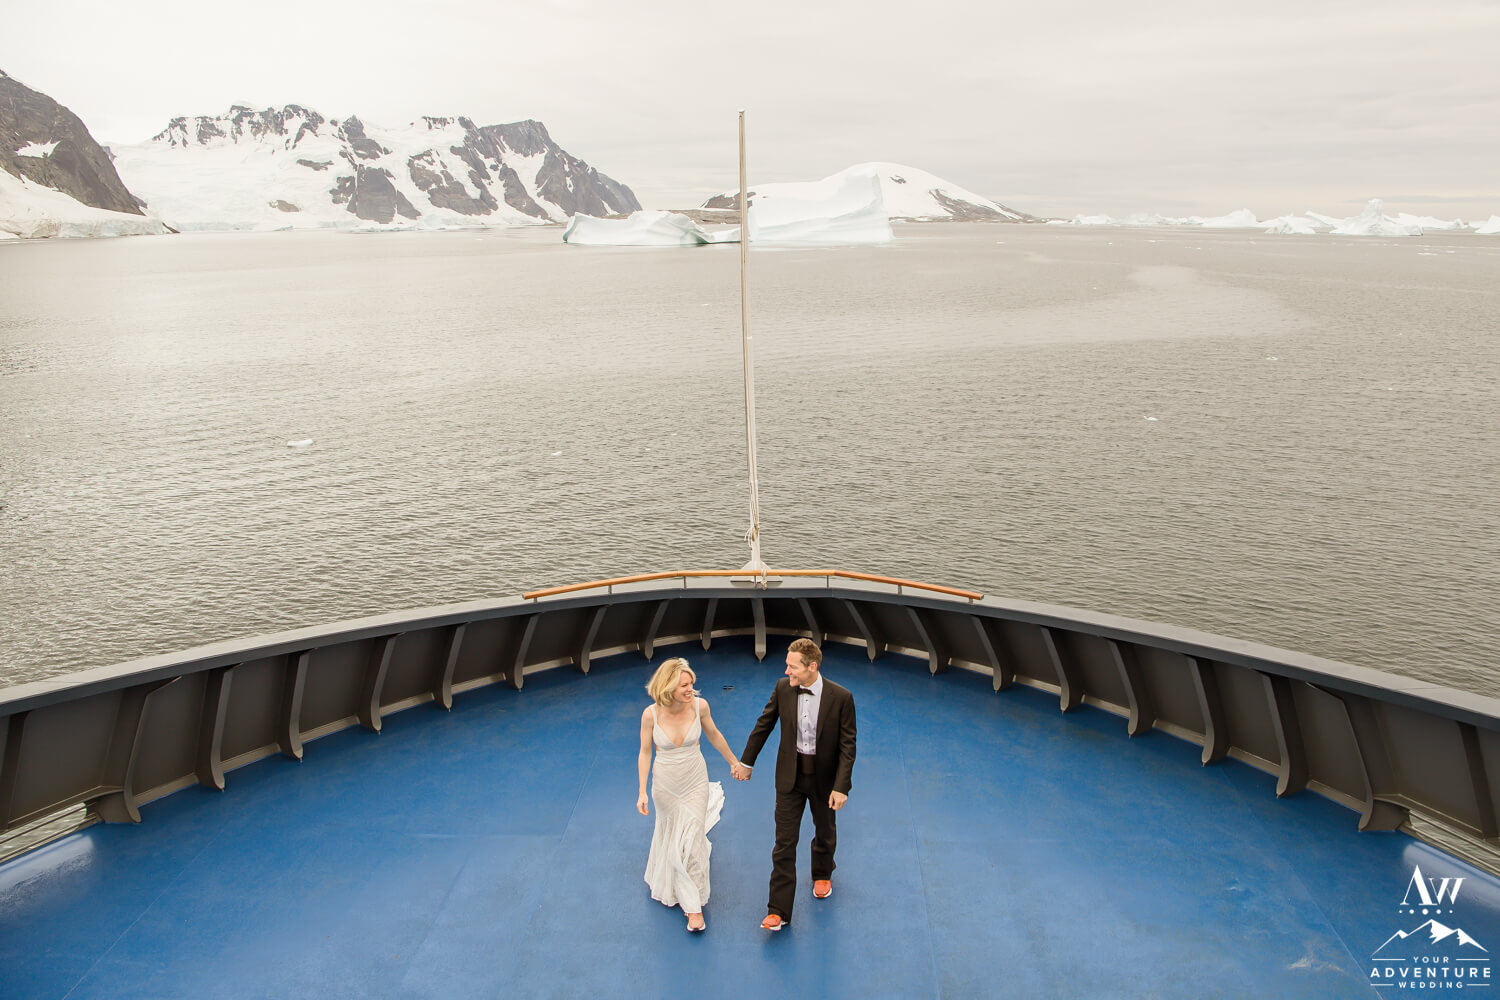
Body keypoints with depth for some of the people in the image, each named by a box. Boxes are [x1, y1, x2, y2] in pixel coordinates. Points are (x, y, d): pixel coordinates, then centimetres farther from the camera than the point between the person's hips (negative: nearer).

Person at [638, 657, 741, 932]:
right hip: (665, 784, 0)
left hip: (696, 782, 0)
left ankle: (693, 904, 18)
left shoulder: (699, 705, -20)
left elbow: (714, 735, -1)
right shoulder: (651, 714, -23)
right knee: (670, 836, 20)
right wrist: (642, 792, -8)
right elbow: (645, 752, -9)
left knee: (691, 839, 0)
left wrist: (734, 762, 12)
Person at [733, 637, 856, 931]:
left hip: (824, 776, -1)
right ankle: (779, 911, 9)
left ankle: (822, 874, 52)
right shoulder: (783, 688, -12)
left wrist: (841, 787, -20)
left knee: (825, 833, 22)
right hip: (790, 776, 1)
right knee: (784, 842, 1)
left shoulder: (841, 697, -20)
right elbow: (764, 725, 2)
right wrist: (746, 762, 10)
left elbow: (847, 746, -15)